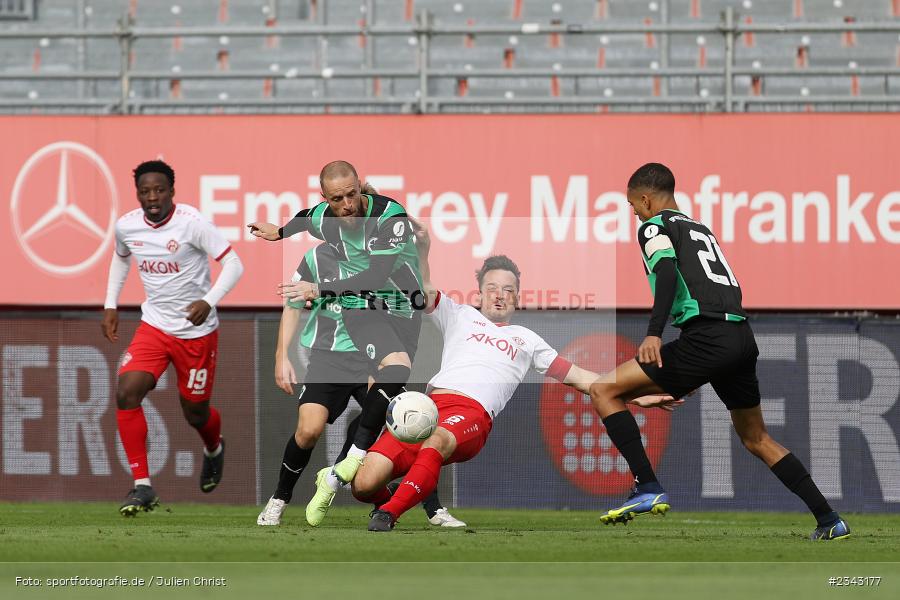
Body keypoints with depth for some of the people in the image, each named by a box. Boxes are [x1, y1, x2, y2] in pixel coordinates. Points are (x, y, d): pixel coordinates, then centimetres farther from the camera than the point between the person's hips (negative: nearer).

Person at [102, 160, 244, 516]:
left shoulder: (191, 223, -19)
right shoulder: (126, 226, -4)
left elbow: (233, 264, -17)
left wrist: (209, 302, -31)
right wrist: (110, 305, 13)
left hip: (197, 331, -3)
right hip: (154, 326, 4)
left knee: (195, 412, 9)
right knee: (126, 393, -19)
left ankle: (214, 449, 49)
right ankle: (142, 487, -13)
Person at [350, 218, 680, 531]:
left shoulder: (526, 339, 30)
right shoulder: (460, 316, 29)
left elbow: (577, 376, 30)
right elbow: (424, 293, 13)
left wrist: (635, 398, 24)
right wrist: (422, 251, -5)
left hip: (473, 416, -1)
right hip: (430, 403, 1)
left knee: (438, 440, -42)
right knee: (364, 484, -18)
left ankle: (388, 514, -41)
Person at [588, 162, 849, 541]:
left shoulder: (654, 227, 5)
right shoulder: (700, 229, 29)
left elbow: (667, 271, -15)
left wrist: (653, 335, -27)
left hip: (707, 339, -8)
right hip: (743, 337, 8)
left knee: (604, 391, -4)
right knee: (756, 439, 24)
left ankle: (648, 488, -14)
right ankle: (830, 521, 20)